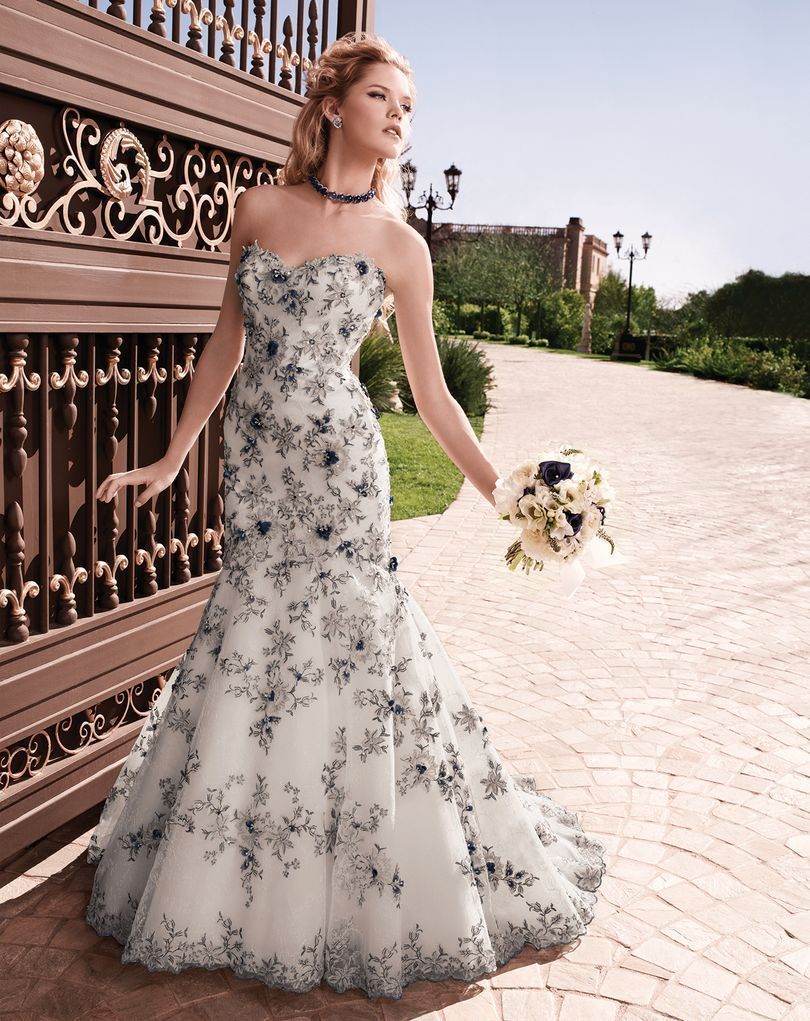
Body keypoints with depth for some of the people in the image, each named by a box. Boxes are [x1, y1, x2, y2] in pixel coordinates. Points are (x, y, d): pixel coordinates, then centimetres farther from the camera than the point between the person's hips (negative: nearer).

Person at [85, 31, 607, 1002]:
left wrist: (505, 495, -2)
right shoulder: (256, 209, 6)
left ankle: (371, 901, 21)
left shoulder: (400, 246, 0)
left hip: (340, 470, -2)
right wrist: (169, 460, 12)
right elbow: (227, 344, 11)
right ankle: (229, 886, 31)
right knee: (246, 650, 9)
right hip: (253, 468, 3)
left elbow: (431, 393, 3)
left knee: (347, 643, 0)